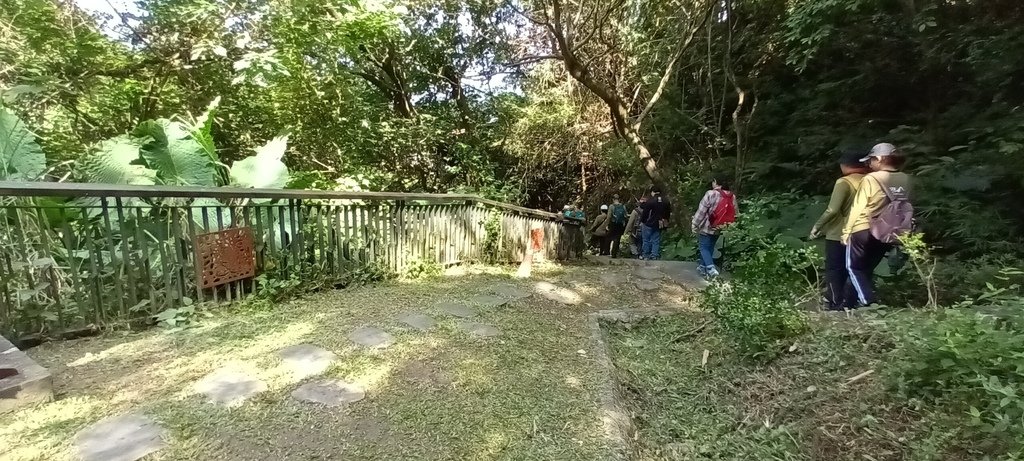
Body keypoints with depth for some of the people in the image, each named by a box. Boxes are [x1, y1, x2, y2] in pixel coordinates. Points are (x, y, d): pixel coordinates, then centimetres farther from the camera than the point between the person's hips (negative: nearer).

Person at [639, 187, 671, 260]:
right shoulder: (666, 201, 7)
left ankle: (645, 255, 7)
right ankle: (654, 255, 6)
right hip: (659, 225, 5)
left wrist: (642, 221, -2)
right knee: (656, 241, 9)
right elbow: (669, 213, 13)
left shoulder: (650, 201, -13)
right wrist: (665, 222, 20)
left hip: (649, 224, -5)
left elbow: (645, 212, -12)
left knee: (646, 240, 5)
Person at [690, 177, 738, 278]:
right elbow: (734, 213, 8)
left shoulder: (711, 194, -19)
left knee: (703, 247, 3)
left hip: (706, 227, -6)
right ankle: (702, 267, 29)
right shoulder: (732, 197, 0)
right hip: (718, 228, 6)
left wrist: (694, 224, -9)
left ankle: (711, 269, -11)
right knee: (710, 247, 19)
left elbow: (701, 211, -17)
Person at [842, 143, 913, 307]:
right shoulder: (905, 180, 1)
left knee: (854, 267, 9)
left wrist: (846, 231, -5)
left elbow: (857, 208, -12)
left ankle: (868, 302, -2)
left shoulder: (870, 179, -14)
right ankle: (850, 302, 23)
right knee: (867, 269, 17)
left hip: (864, 231, -6)